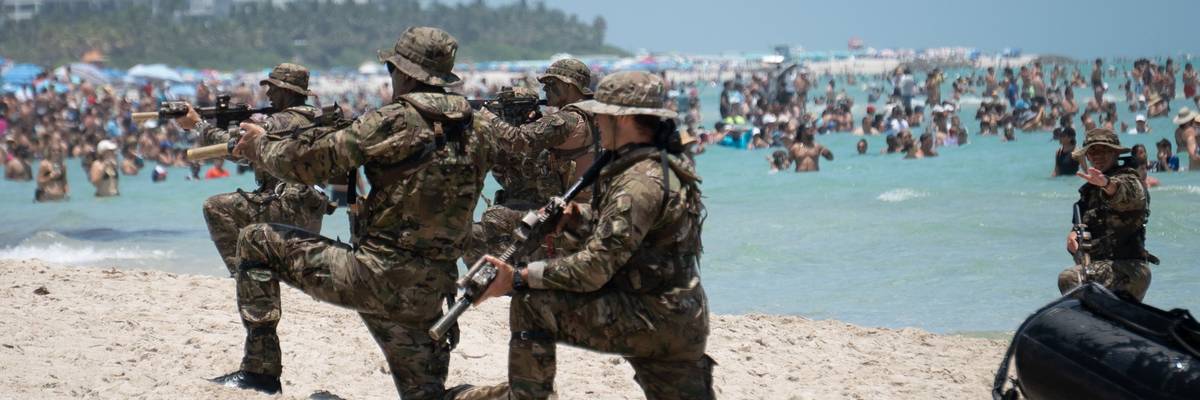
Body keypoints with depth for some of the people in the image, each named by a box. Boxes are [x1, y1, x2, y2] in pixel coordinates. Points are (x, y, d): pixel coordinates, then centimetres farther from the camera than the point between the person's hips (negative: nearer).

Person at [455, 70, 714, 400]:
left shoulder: (641, 183, -20)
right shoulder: (665, 165, 12)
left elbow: (595, 267, -24)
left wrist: (518, 278, -22)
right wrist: (576, 213, 15)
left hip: (649, 320, -10)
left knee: (531, 304, -11)